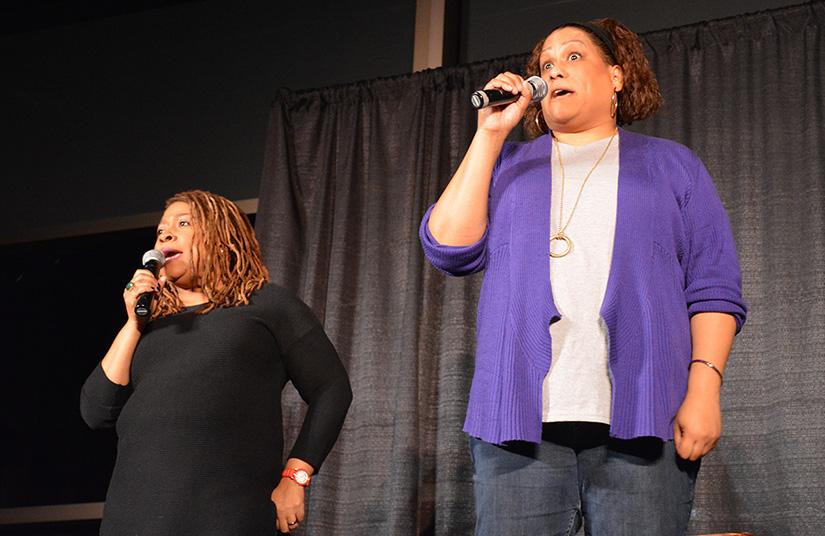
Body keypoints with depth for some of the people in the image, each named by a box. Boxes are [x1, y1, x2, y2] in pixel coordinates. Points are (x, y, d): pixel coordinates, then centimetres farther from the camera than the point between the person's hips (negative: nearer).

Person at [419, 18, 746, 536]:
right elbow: (450, 249, 5)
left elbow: (712, 287, 8)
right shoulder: (508, 164, 21)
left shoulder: (672, 164, 17)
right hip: (521, 419, 1)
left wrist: (704, 386, -7)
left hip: (642, 420, -1)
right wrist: (490, 134, 5)